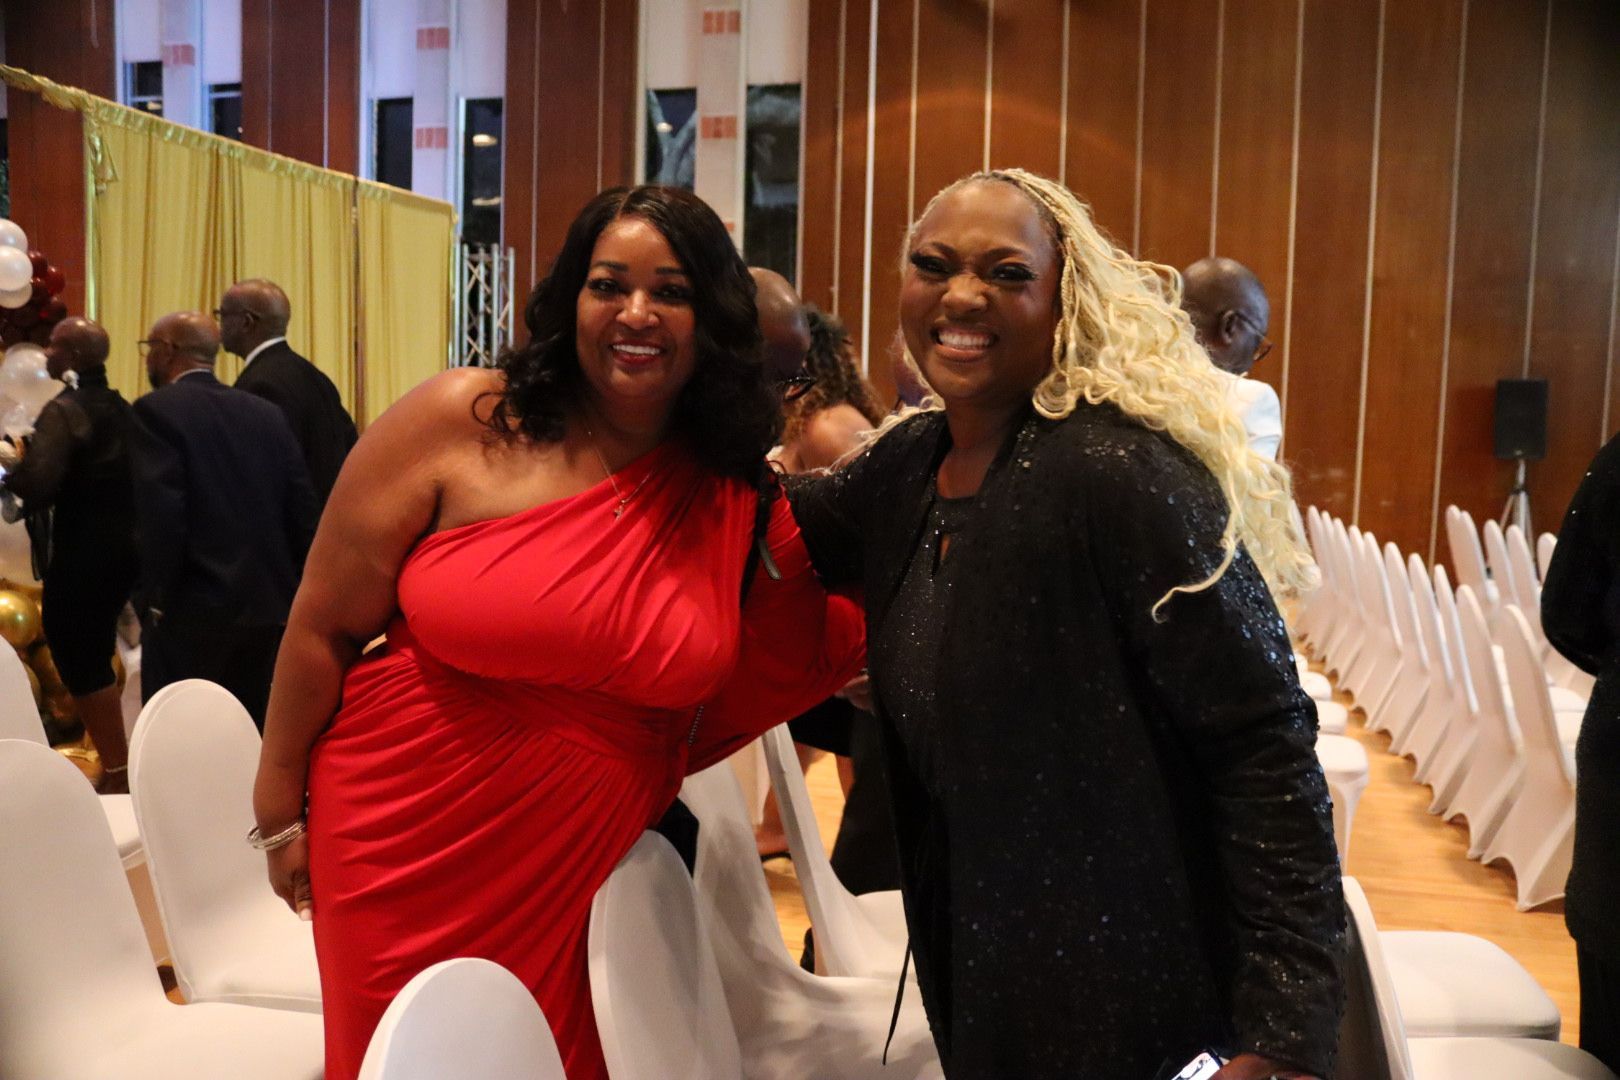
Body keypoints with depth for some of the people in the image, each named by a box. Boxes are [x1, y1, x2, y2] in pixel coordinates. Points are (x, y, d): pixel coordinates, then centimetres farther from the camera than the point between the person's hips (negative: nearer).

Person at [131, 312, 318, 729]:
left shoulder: (157, 410, -8)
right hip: (268, 607, 6)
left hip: (192, 613, -6)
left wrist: (154, 601, -9)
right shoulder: (267, 413, 9)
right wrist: (289, 593, 11)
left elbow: (160, 516, -17)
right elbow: (302, 510, 5)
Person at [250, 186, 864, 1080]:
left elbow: (727, 700, 3)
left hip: (598, 865, 2)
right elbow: (325, 624, -5)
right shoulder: (458, 421, -11)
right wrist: (281, 812, 1)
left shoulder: (743, 491, -4)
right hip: (409, 846, -1)